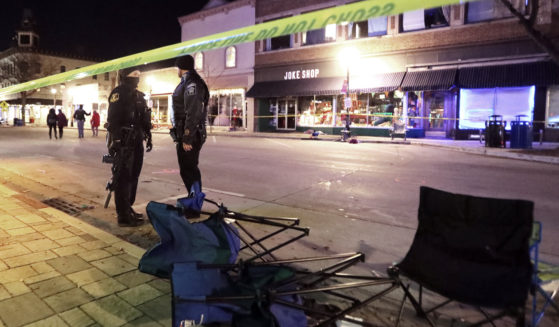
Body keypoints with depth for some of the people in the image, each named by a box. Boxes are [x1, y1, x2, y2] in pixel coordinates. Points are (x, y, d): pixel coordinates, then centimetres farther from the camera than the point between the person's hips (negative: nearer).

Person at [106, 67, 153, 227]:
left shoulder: (138, 95, 18)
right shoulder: (118, 93, -9)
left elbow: (145, 119, 21)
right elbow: (113, 120, -17)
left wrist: (148, 137, 17)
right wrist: (115, 141, -24)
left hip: (136, 142, 9)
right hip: (124, 143, -9)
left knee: (133, 176, 15)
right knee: (123, 178, -6)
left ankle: (128, 208, 28)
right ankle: (123, 216, -1)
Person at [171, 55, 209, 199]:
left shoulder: (191, 84, -15)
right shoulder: (186, 83, 18)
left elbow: (193, 114, -22)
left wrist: (187, 138, -23)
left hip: (190, 135, -10)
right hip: (187, 134, 10)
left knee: (188, 170, -6)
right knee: (190, 169, 16)